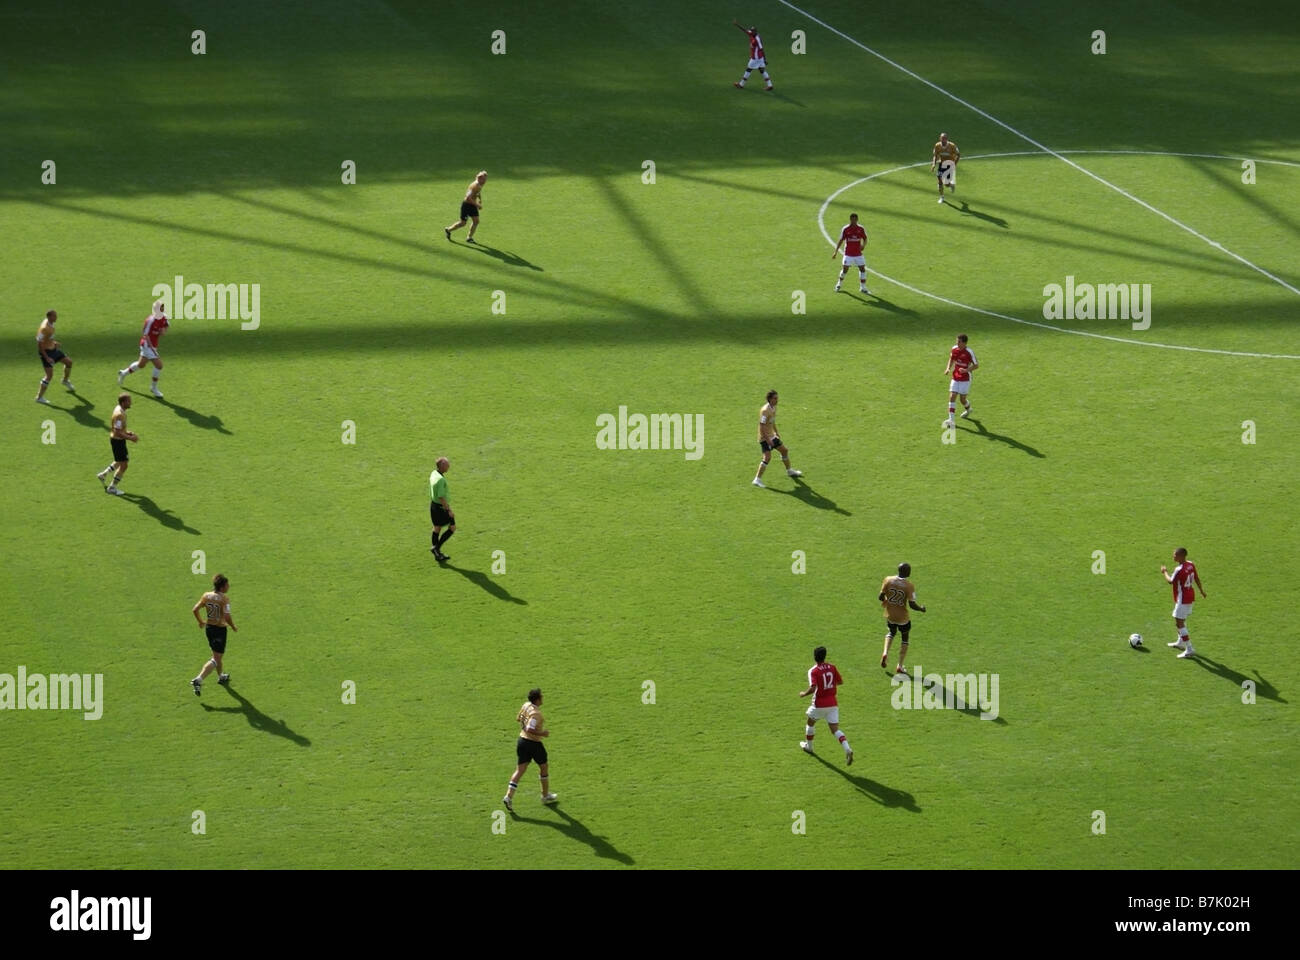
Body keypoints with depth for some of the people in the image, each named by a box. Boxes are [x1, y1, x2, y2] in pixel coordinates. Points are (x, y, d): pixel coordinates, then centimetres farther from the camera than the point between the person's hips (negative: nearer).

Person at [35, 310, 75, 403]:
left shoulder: (50, 323, 0)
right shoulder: (45, 328, -28)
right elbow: (39, 344, -26)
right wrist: (46, 358, -26)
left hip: (53, 349, 9)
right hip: (46, 352, -9)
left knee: (69, 361, 15)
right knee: (49, 374, -10)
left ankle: (65, 381, 40)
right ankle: (39, 397, -1)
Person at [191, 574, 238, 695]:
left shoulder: (206, 596, -1)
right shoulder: (224, 599, -20)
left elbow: (195, 609, 2)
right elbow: (227, 617, -24)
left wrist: (200, 621, 19)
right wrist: (233, 627, -6)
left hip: (209, 627, 7)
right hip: (220, 629, -7)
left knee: (217, 654, 28)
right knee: (216, 659, -3)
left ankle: (221, 676, 47)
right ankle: (199, 679, -19)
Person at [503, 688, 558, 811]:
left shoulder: (526, 705, 1)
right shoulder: (536, 713, -23)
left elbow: (518, 719, 17)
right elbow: (529, 729, -30)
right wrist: (542, 734, -19)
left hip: (522, 740, 7)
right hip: (534, 743, -7)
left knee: (519, 770, 5)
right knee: (544, 767, 17)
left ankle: (509, 796, -9)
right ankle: (545, 795, 31)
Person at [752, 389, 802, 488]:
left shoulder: (774, 408, 6)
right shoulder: (765, 410, -24)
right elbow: (762, 426, -26)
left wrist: (776, 432, 24)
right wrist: (767, 439, -27)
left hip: (772, 436, 10)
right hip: (765, 437, -10)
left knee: (784, 450, 19)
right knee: (767, 457, -19)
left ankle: (789, 471, 41)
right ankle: (757, 479, -14)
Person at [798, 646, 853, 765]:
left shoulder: (813, 671, -14)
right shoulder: (832, 667, 0)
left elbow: (812, 688, -25)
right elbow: (840, 682, 12)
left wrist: (803, 694, -7)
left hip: (819, 705, -3)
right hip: (832, 704, 3)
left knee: (810, 723, 26)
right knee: (835, 729, 0)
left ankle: (808, 746, 42)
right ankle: (847, 749, -22)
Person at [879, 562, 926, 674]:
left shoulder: (888, 580, -11)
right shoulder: (909, 586, -20)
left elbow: (881, 597, -7)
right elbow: (912, 604, -21)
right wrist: (921, 609, -1)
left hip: (890, 615, 3)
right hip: (903, 618, -3)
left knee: (892, 632, 32)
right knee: (905, 638, 20)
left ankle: (885, 653, 8)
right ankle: (900, 667, 18)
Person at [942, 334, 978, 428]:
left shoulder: (969, 353, -17)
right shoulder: (954, 349, -3)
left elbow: (976, 365, -10)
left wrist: (966, 370, -25)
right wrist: (948, 368, -1)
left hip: (965, 379, -4)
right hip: (955, 378, 4)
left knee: (963, 399, 5)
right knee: (952, 397, -9)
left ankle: (968, 409, 42)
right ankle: (951, 420, -9)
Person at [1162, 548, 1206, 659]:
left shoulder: (1179, 570, -26)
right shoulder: (1191, 565, 0)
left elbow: (1170, 581, -14)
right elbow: (1196, 578, 12)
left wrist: (1165, 572, 5)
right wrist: (1201, 590, 27)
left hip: (1182, 599, -10)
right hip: (1190, 596, 10)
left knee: (1179, 623, -6)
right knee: (1182, 620, 27)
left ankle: (1189, 649, -9)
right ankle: (1181, 642, 45)